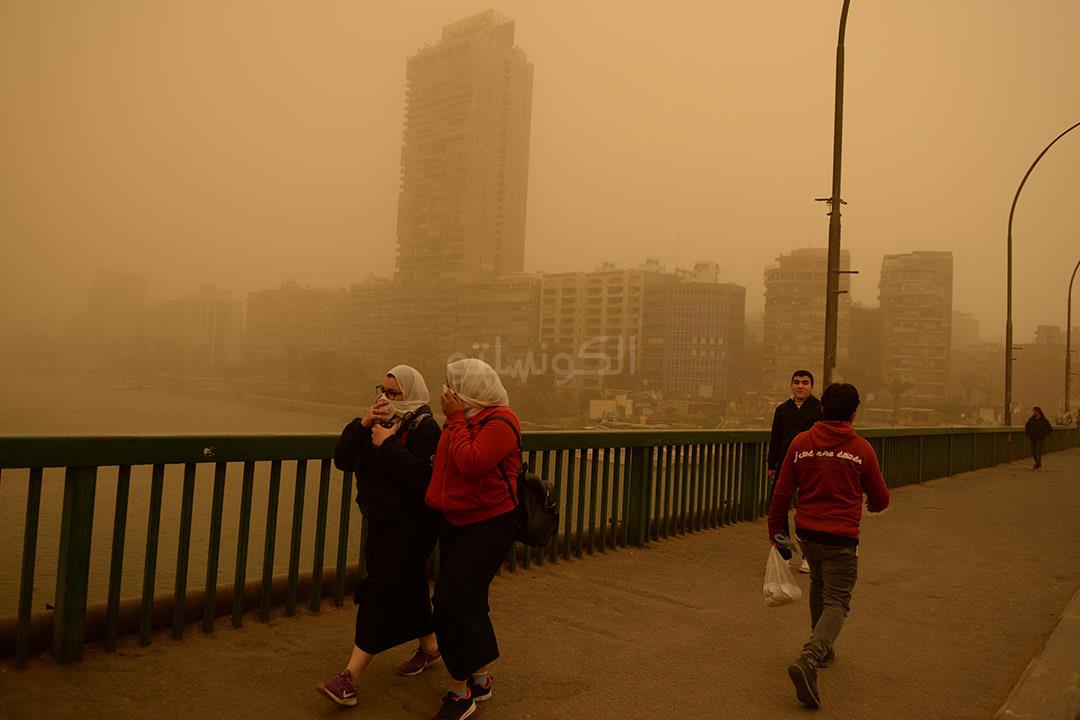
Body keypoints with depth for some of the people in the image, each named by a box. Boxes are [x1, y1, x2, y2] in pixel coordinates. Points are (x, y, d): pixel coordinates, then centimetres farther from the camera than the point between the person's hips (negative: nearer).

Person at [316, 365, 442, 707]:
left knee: (379, 593, -8)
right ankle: (429, 647, 37)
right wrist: (362, 425, -14)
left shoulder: (425, 428, -14)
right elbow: (343, 460, -1)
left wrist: (388, 445, -25)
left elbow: (424, 474, -29)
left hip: (410, 525, -8)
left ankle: (350, 678, -5)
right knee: (409, 587, 19)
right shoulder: (379, 422, 9)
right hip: (380, 522, 8)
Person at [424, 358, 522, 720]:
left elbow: (471, 463, -28)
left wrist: (455, 418, -21)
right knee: (468, 602, 16)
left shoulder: (500, 420, -15)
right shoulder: (464, 417, 9)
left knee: (453, 603, -8)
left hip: (488, 524, -9)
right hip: (455, 521, 9)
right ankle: (480, 678, 33)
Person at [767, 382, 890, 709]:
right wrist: (875, 505, 30)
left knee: (819, 587, 26)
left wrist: (775, 529, 13)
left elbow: (782, 492, 1)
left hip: (806, 531, 4)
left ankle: (822, 648, 39)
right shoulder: (861, 448, -6)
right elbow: (880, 498, 5)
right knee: (837, 602, 0)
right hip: (841, 537, -4)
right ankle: (809, 659, -20)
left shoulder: (801, 443, -1)